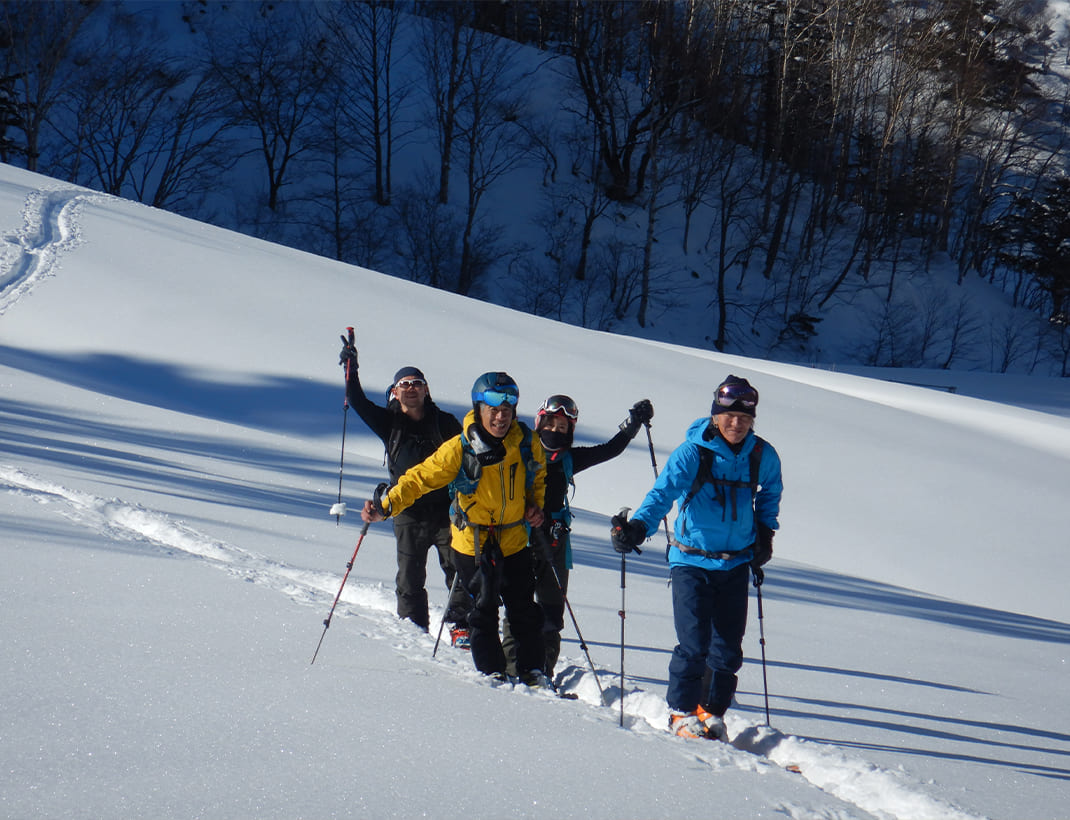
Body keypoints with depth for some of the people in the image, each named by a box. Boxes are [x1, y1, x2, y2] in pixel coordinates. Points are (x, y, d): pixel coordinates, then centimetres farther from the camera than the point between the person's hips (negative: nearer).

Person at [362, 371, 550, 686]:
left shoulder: (528, 444, -8)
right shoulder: (459, 449, -17)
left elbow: (538, 477, 15)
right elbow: (419, 479, -15)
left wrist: (536, 506, 0)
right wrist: (386, 506, -27)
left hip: (514, 541, 3)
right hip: (473, 542, -3)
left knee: (525, 612, 7)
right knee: (484, 608, -5)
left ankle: (532, 672, 22)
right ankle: (493, 674, 9)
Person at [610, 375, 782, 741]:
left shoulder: (762, 457, 1)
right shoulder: (692, 453, -12)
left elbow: (770, 493, 23)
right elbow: (664, 492, -24)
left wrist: (764, 531, 14)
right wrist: (638, 526, -40)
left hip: (736, 564, 4)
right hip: (692, 562, -4)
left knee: (728, 646, 6)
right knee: (694, 643, -11)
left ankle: (712, 711, 22)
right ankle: (682, 712, 4)